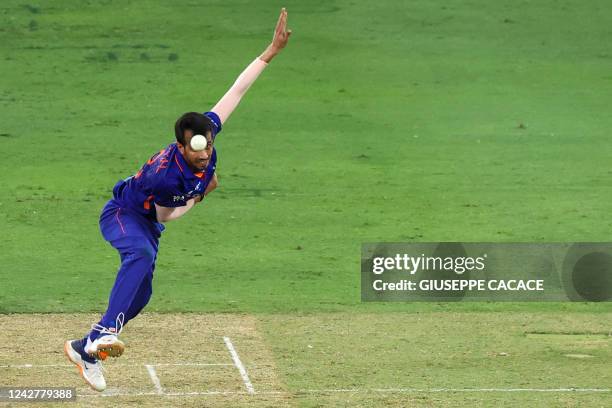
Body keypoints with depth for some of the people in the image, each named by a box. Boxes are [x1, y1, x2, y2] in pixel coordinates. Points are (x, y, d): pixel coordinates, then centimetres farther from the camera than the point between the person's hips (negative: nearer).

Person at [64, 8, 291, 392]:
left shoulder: (206, 134, -22)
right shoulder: (166, 176, -37)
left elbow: (236, 91, -18)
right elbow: (166, 214, -16)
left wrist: (271, 51, -20)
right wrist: (201, 195, -7)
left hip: (148, 223, 8)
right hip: (122, 214, -8)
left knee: (140, 296, 5)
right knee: (142, 254, -40)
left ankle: (85, 348, 19)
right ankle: (106, 332, -52)